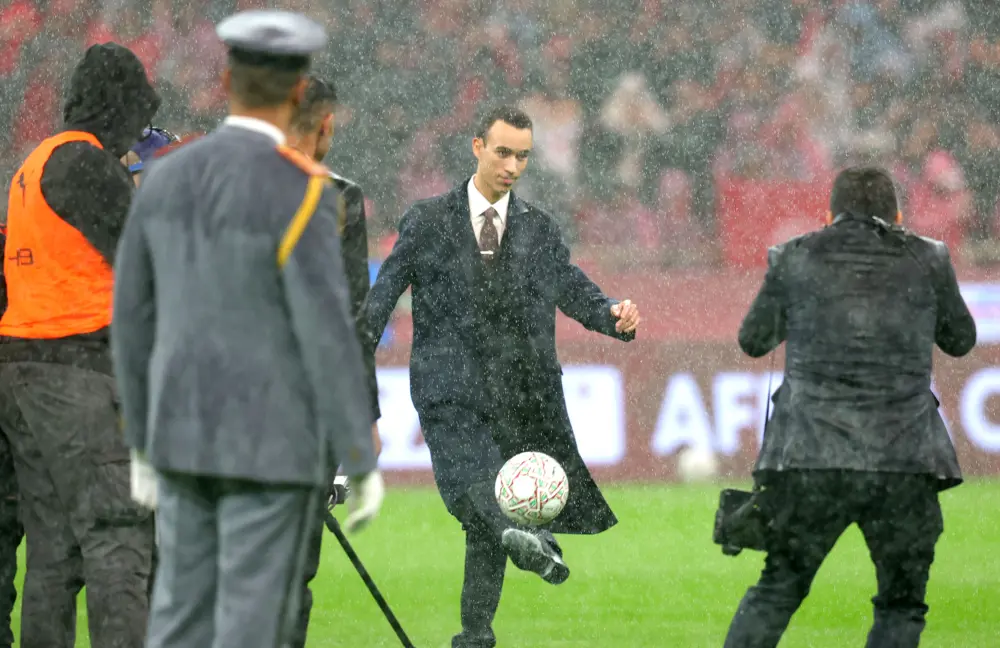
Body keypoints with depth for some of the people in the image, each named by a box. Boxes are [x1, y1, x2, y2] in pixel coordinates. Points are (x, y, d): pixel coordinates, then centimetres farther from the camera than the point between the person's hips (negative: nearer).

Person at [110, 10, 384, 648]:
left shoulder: (166, 176, 3)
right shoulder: (298, 192, -18)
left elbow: (134, 318, 9)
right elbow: (327, 335, -18)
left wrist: (144, 444, 19)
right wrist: (363, 464, -11)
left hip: (190, 431, 6)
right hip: (273, 441, -6)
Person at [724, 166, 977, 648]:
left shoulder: (795, 259, 6)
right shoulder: (926, 260, 7)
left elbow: (754, 341, 17)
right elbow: (960, 340, 20)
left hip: (811, 458, 1)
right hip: (903, 463, -1)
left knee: (777, 590, 15)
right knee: (901, 605, 13)